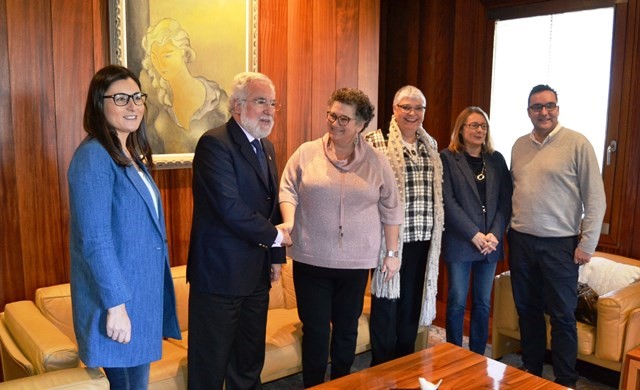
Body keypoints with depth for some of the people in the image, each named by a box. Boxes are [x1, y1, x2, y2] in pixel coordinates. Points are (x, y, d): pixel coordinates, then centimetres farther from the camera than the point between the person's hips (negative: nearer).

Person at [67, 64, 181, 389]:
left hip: (144, 290, 8)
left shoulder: (132, 154, 10)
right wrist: (115, 304, -22)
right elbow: (94, 241, -22)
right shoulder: (93, 156, -17)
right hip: (118, 295, -8)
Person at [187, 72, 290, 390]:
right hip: (219, 271, -8)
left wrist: (276, 256, 13)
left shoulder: (266, 147, 13)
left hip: (257, 273, 8)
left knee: (250, 362, 19)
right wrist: (274, 236, -12)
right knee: (211, 364, 6)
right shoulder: (215, 143, -15)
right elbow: (229, 207, -24)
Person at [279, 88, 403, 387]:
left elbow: (390, 210, 5)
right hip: (311, 260, -1)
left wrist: (392, 253, 5)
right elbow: (288, 190, 1)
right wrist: (289, 221, -18)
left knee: (347, 330, 15)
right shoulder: (306, 153, -1)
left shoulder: (376, 162, 1)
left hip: (355, 262, 1)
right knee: (315, 331, 6)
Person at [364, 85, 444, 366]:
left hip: (423, 238, 6)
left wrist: (436, 226, 15)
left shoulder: (431, 145, 12)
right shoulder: (375, 142, -8)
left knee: (412, 302, 16)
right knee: (386, 303, 5)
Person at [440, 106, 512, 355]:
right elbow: (448, 202, -9)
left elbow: (506, 200, 6)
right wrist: (475, 235, -13)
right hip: (459, 242, -4)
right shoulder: (447, 158, -2)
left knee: (483, 304, 10)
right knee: (457, 303, 2)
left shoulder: (496, 159, 10)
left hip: (490, 244, 4)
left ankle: (478, 357, 23)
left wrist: (495, 234, -7)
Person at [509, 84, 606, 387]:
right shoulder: (519, 146, 9)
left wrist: (587, 244, -10)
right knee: (527, 310, 16)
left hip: (560, 244, -5)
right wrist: (509, 230, 10)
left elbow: (595, 199, -8)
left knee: (562, 316, 5)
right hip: (521, 241, 5)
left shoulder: (577, 143, -8)